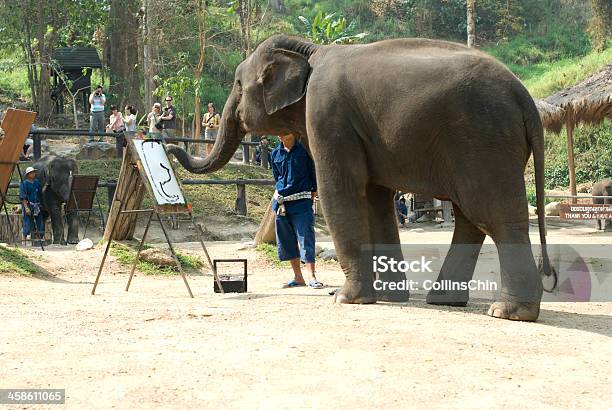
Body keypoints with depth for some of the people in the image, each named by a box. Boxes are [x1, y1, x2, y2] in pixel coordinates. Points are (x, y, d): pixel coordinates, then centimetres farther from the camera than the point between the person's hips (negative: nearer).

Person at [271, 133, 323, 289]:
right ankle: (298, 277, 14)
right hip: (281, 201, 5)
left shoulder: (304, 150, -3)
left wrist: (313, 193, -1)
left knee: (306, 237, -11)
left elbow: (314, 173, 1)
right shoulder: (275, 153, 10)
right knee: (287, 240, 6)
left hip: (301, 201, -5)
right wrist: (280, 195, 13)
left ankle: (311, 276, -11)